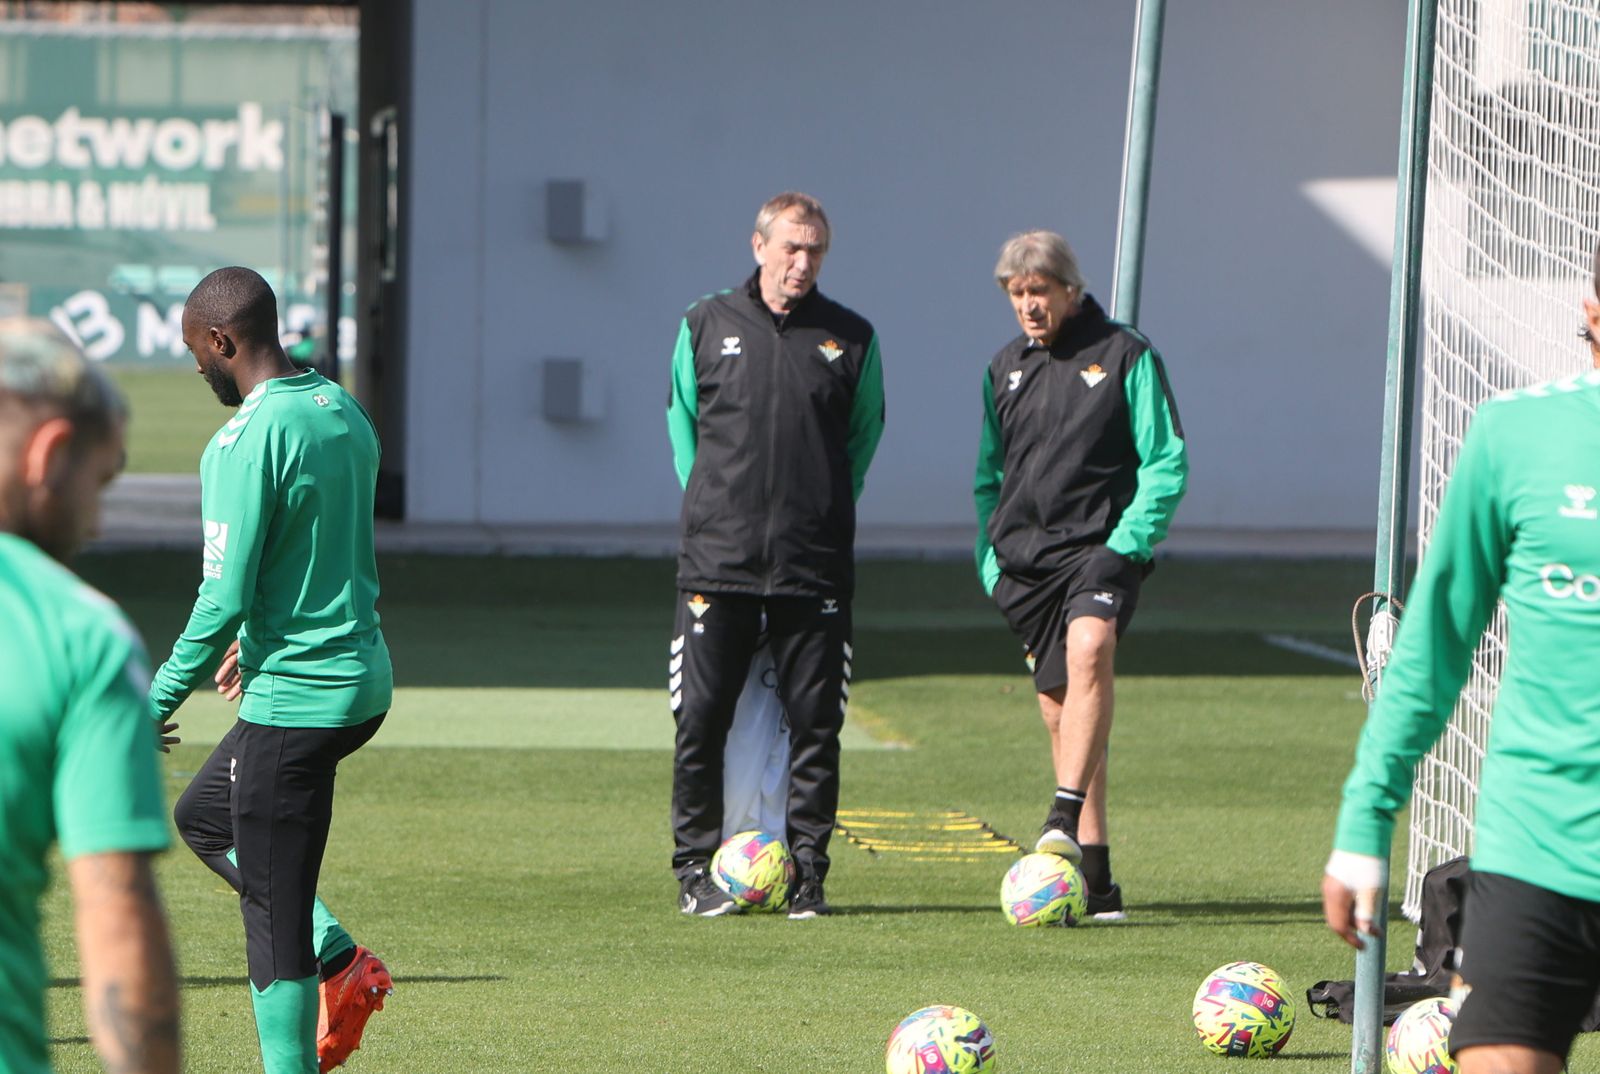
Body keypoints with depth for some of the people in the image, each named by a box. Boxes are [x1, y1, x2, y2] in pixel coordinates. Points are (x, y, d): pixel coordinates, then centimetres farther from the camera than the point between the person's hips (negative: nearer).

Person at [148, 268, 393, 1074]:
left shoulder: (248, 441, -19)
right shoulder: (342, 411, 8)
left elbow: (225, 598, -20)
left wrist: (159, 701, -9)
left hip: (292, 697, -9)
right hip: (363, 679, 9)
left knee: (272, 913, 0)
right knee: (202, 814, 27)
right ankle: (341, 961, 17)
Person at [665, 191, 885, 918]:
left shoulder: (850, 339, 7)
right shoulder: (705, 326, 7)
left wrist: (829, 504, 11)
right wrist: (706, 500, 11)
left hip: (815, 562, 0)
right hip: (717, 558, 0)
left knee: (815, 721, 0)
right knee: (701, 718, -2)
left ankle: (807, 872, 7)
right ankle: (695, 869, 7)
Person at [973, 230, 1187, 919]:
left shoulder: (1125, 356, 0)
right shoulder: (1006, 367, 16)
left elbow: (1166, 462, -1)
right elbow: (990, 474, 25)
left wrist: (1129, 541, -12)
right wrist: (990, 557, 12)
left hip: (1100, 547, -5)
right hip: (1023, 556, 5)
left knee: (1089, 647, -33)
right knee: (1058, 706, 3)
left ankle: (1068, 815, -41)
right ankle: (1094, 877, 6)